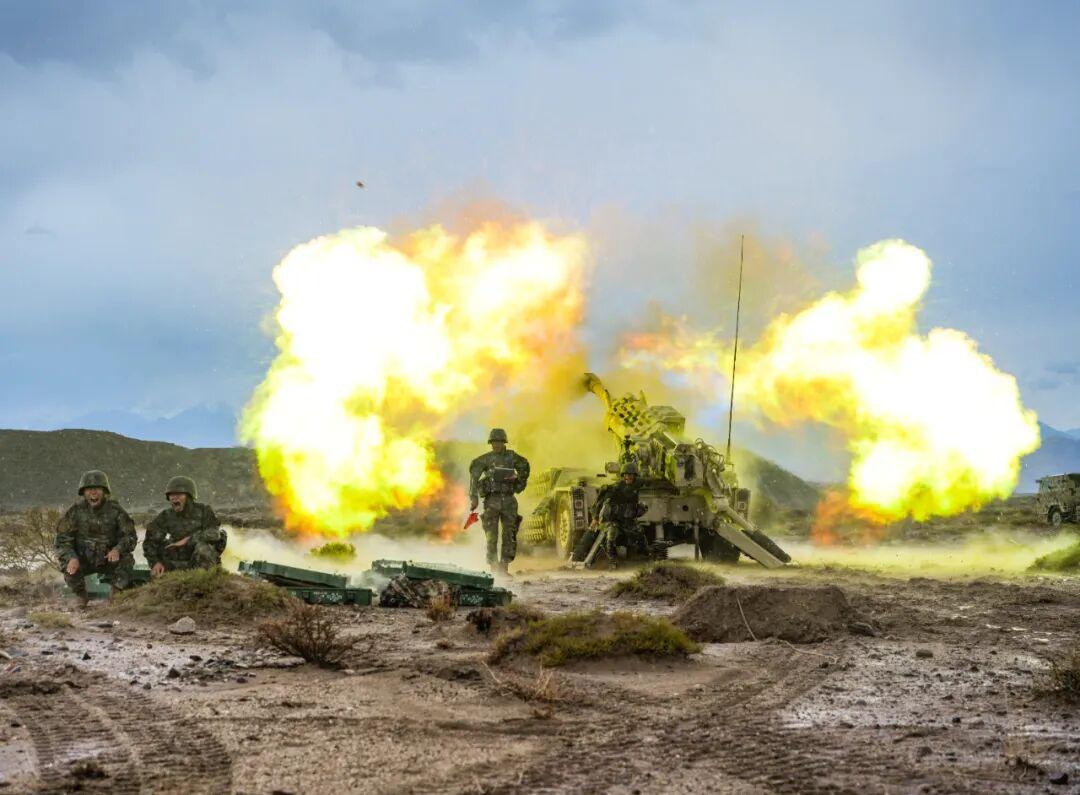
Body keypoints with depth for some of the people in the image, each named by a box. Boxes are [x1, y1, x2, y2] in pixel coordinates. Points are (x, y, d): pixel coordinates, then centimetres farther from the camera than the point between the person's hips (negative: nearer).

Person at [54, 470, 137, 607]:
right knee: (67, 565, -29)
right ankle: (82, 597, 0)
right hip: (83, 560, 0)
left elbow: (130, 536, -9)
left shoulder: (115, 510, -10)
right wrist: (71, 558, -32)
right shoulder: (76, 511, -10)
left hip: (108, 559, 0)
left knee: (127, 560, -27)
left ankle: (114, 592, -1)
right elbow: (62, 539, -11)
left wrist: (118, 549, -31)